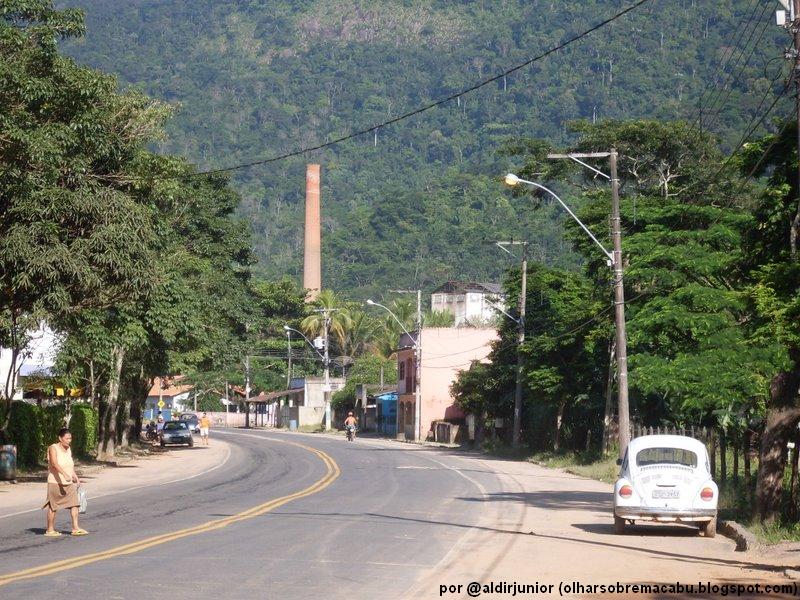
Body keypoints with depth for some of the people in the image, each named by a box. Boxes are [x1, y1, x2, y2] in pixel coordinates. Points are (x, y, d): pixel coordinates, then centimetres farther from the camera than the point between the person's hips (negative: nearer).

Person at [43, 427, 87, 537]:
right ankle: (50, 530, 12)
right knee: (53, 506, 2)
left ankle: (75, 528, -4)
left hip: (68, 483, 7)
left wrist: (76, 477, 23)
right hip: (55, 482, -7)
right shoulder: (53, 448, -12)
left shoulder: (68, 449, 11)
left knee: (74, 503, -5)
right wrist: (64, 474, -40)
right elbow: (54, 463, -28)